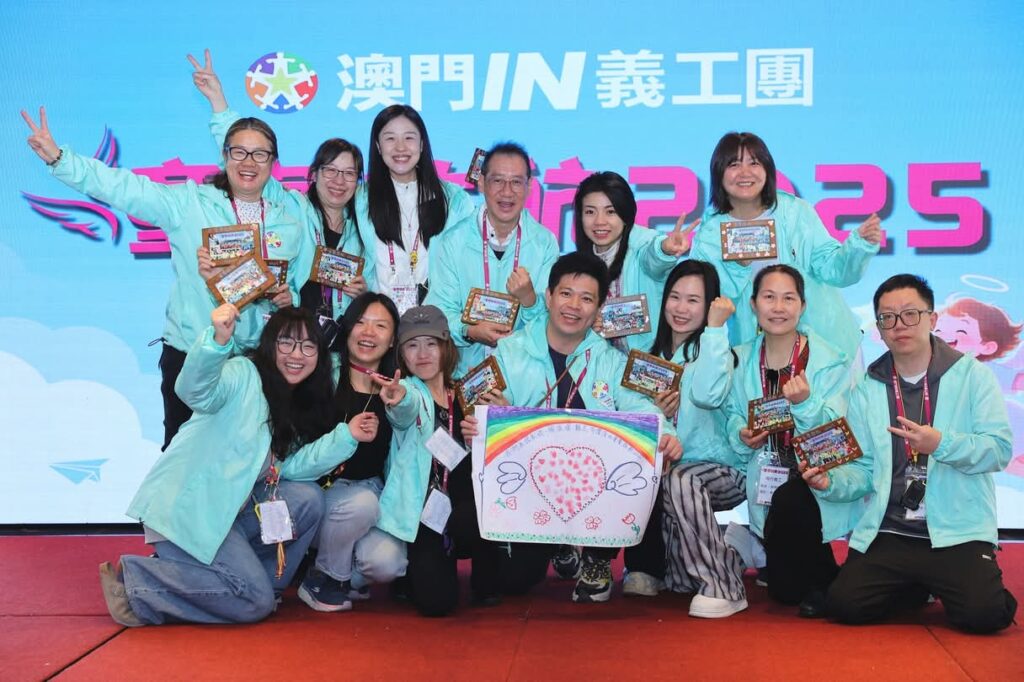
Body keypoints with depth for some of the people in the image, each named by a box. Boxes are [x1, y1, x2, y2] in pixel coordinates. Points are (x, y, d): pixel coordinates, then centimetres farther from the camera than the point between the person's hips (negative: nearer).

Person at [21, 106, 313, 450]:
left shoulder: (289, 224, 9)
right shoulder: (188, 204, 0)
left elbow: (306, 290, 15)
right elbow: (123, 187, -9)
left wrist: (289, 298, -7)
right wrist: (59, 158, -18)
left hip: (258, 358, 2)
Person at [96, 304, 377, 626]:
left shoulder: (300, 408, 14)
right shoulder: (243, 374, -9)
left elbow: (287, 467, 1)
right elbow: (195, 391, -31)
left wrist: (346, 436, -8)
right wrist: (219, 340, -49)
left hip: (229, 512, 8)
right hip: (184, 507, -8)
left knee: (308, 499, -5)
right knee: (255, 602, -14)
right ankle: (133, 583, -5)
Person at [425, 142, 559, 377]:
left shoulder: (545, 243, 3)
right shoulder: (452, 241, 2)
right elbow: (439, 314, -1)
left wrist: (528, 298, -19)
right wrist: (470, 330, -20)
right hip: (465, 372, 0)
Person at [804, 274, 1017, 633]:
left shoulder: (971, 374, 2)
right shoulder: (868, 390, 10)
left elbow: (999, 448, -9)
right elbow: (864, 469, 7)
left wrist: (940, 444, -26)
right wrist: (830, 482, -14)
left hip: (957, 533, -3)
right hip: (888, 534, 3)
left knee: (984, 613, -25)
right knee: (845, 604, -16)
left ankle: (939, 585, 12)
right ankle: (915, 586, 16)